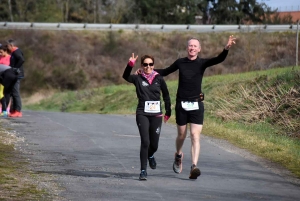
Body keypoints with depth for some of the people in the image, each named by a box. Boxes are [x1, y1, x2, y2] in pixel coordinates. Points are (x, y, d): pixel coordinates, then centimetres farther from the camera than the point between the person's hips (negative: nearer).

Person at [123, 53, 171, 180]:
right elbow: (126, 76, -21)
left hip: (156, 115, 2)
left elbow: (166, 96, 15)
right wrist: (130, 65, -38)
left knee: (154, 145, 9)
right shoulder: (138, 79, 0)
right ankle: (143, 170, -7)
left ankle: (150, 156, 45)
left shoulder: (159, 79, 4)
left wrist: (168, 112, 18)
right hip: (142, 114, -2)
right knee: (145, 142, -15)